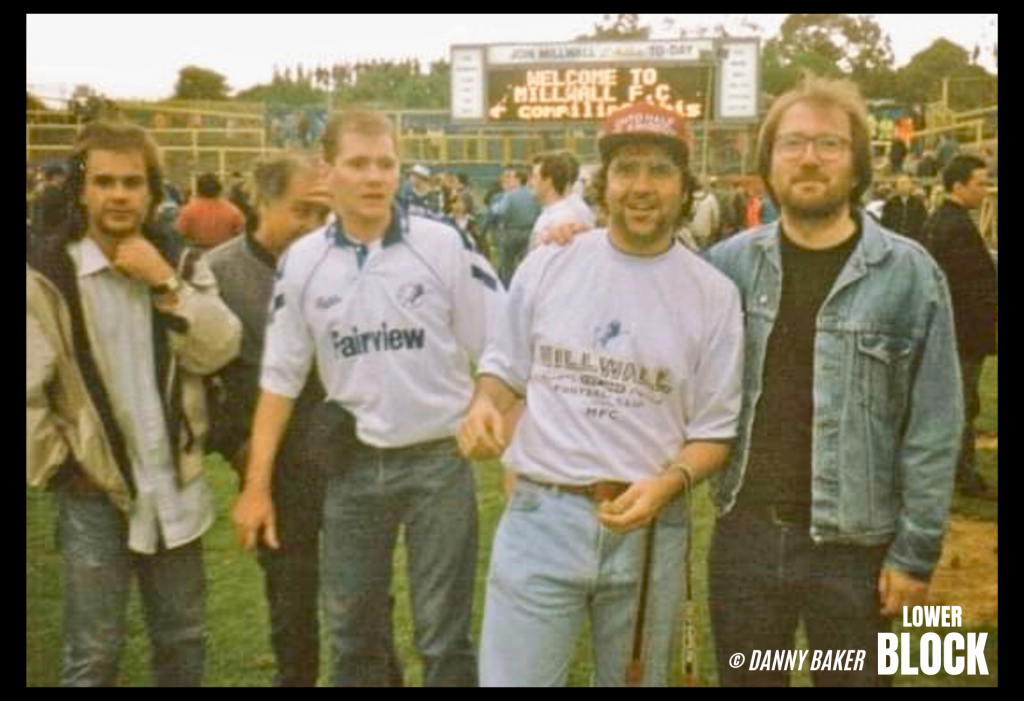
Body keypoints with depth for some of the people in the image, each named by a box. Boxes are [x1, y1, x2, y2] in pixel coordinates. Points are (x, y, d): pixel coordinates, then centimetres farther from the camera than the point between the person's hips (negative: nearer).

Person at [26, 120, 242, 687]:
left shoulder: (182, 265, 4)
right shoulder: (46, 277, -10)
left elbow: (218, 351, -10)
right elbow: (28, 391, -10)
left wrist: (165, 284, -18)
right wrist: (57, 467, -8)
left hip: (175, 487, 4)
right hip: (94, 494, -4)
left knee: (183, 641, 18)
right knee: (93, 654, 7)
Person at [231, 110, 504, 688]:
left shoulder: (445, 245, -8)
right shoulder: (301, 262, -1)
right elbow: (280, 378, 5)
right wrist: (257, 486, 4)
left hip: (440, 460, -2)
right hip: (354, 466, 3)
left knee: (445, 635, 7)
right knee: (352, 631, 17)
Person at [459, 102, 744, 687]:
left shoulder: (713, 293, -3)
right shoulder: (547, 266, -1)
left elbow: (715, 430, 0)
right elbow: (505, 368, 11)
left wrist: (667, 483, -19)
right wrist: (485, 404, -11)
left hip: (649, 527, 1)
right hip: (542, 516, 0)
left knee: (635, 680, 20)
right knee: (510, 677, 4)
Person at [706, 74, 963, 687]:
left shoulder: (909, 273, -8)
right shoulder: (729, 262, 1)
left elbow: (934, 426, -6)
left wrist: (916, 551, -8)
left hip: (854, 546, -2)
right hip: (744, 534, 3)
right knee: (744, 680, 19)